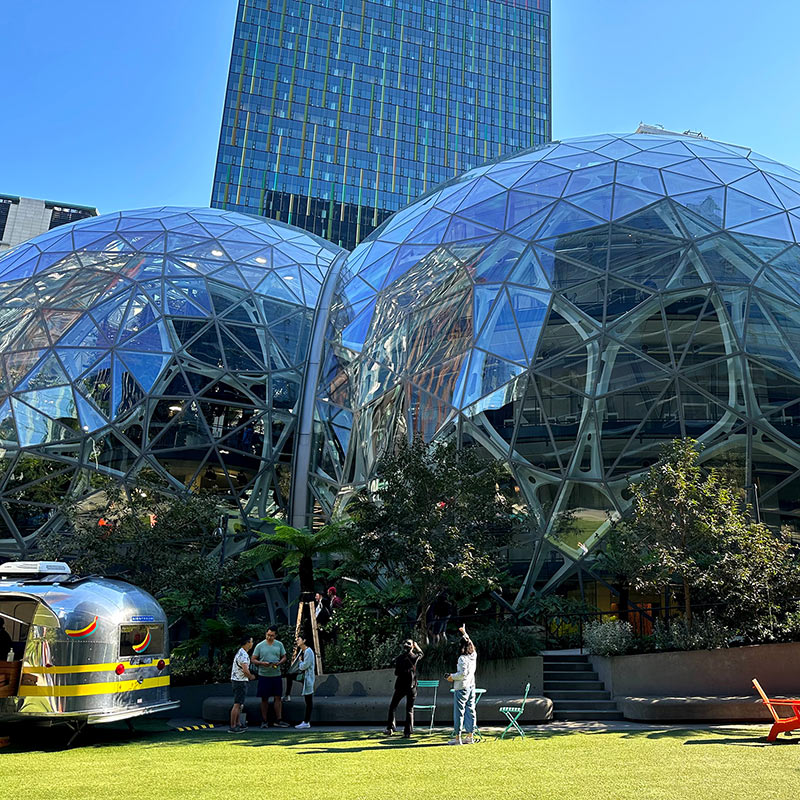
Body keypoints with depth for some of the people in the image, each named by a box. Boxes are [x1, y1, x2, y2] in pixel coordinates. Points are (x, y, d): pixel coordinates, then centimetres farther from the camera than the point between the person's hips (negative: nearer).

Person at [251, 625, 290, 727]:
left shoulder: (279, 645, 5)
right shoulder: (260, 645, -1)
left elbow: (284, 657, 12)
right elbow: (253, 660, 0)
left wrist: (279, 663, -10)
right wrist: (262, 663, -18)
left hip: (276, 675, 2)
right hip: (263, 675, -1)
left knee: (277, 697, 1)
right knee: (264, 699, 4)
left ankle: (278, 720, 6)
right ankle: (264, 721, 13)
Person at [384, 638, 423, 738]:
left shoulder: (399, 658, -6)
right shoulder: (414, 657, -5)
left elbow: (396, 672, 2)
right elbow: (420, 653, 18)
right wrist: (416, 645, 24)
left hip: (400, 686, 0)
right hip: (411, 686, 0)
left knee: (392, 707, 15)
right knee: (410, 709, 6)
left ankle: (390, 728, 10)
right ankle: (408, 732, 2)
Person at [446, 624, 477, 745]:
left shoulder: (462, 658, -17)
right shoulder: (474, 655, 6)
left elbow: (463, 673, -24)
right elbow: (469, 642, 23)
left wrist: (452, 677, -9)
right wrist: (464, 633, 35)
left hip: (462, 687, -8)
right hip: (471, 686, 8)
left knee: (459, 711, -2)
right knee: (470, 710, 11)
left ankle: (457, 737, 0)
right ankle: (470, 736, 14)